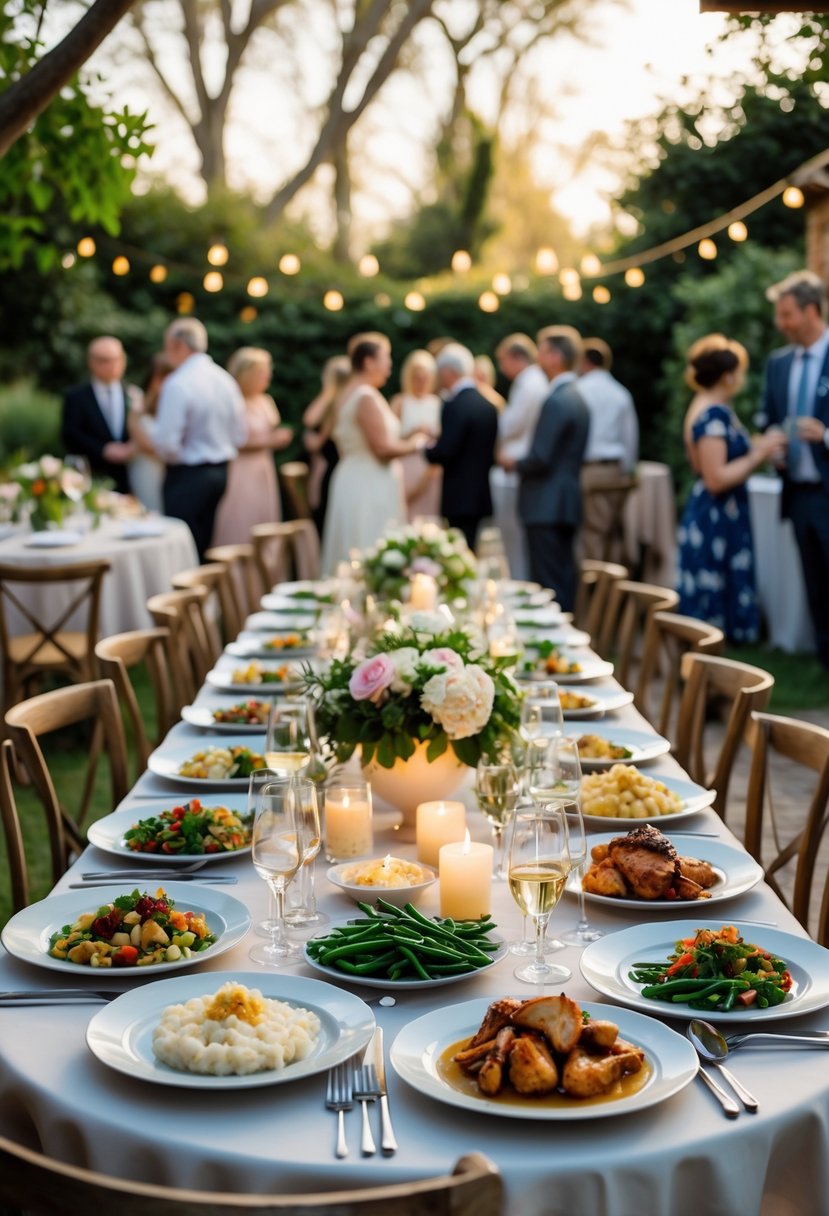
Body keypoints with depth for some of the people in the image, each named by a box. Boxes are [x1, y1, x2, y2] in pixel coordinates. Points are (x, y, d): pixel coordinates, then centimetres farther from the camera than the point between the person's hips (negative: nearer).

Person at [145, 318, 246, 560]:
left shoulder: (177, 384, -16)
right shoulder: (225, 379, 7)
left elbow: (167, 445, -20)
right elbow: (239, 437, 13)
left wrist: (148, 424, -1)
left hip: (188, 476, -8)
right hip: (221, 473, 8)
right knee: (203, 547, 15)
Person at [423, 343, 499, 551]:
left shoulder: (455, 406, -16)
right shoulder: (488, 405, 10)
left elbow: (444, 452, -21)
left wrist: (427, 450, -2)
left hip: (460, 499, -9)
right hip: (482, 496, 9)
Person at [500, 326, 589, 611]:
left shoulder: (556, 401, -16)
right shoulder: (575, 397, 15)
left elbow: (540, 459, -20)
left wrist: (513, 464, -2)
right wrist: (521, 462, 14)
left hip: (547, 507, -10)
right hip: (565, 504, 10)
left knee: (548, 586, -8)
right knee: (563, 581, 13)